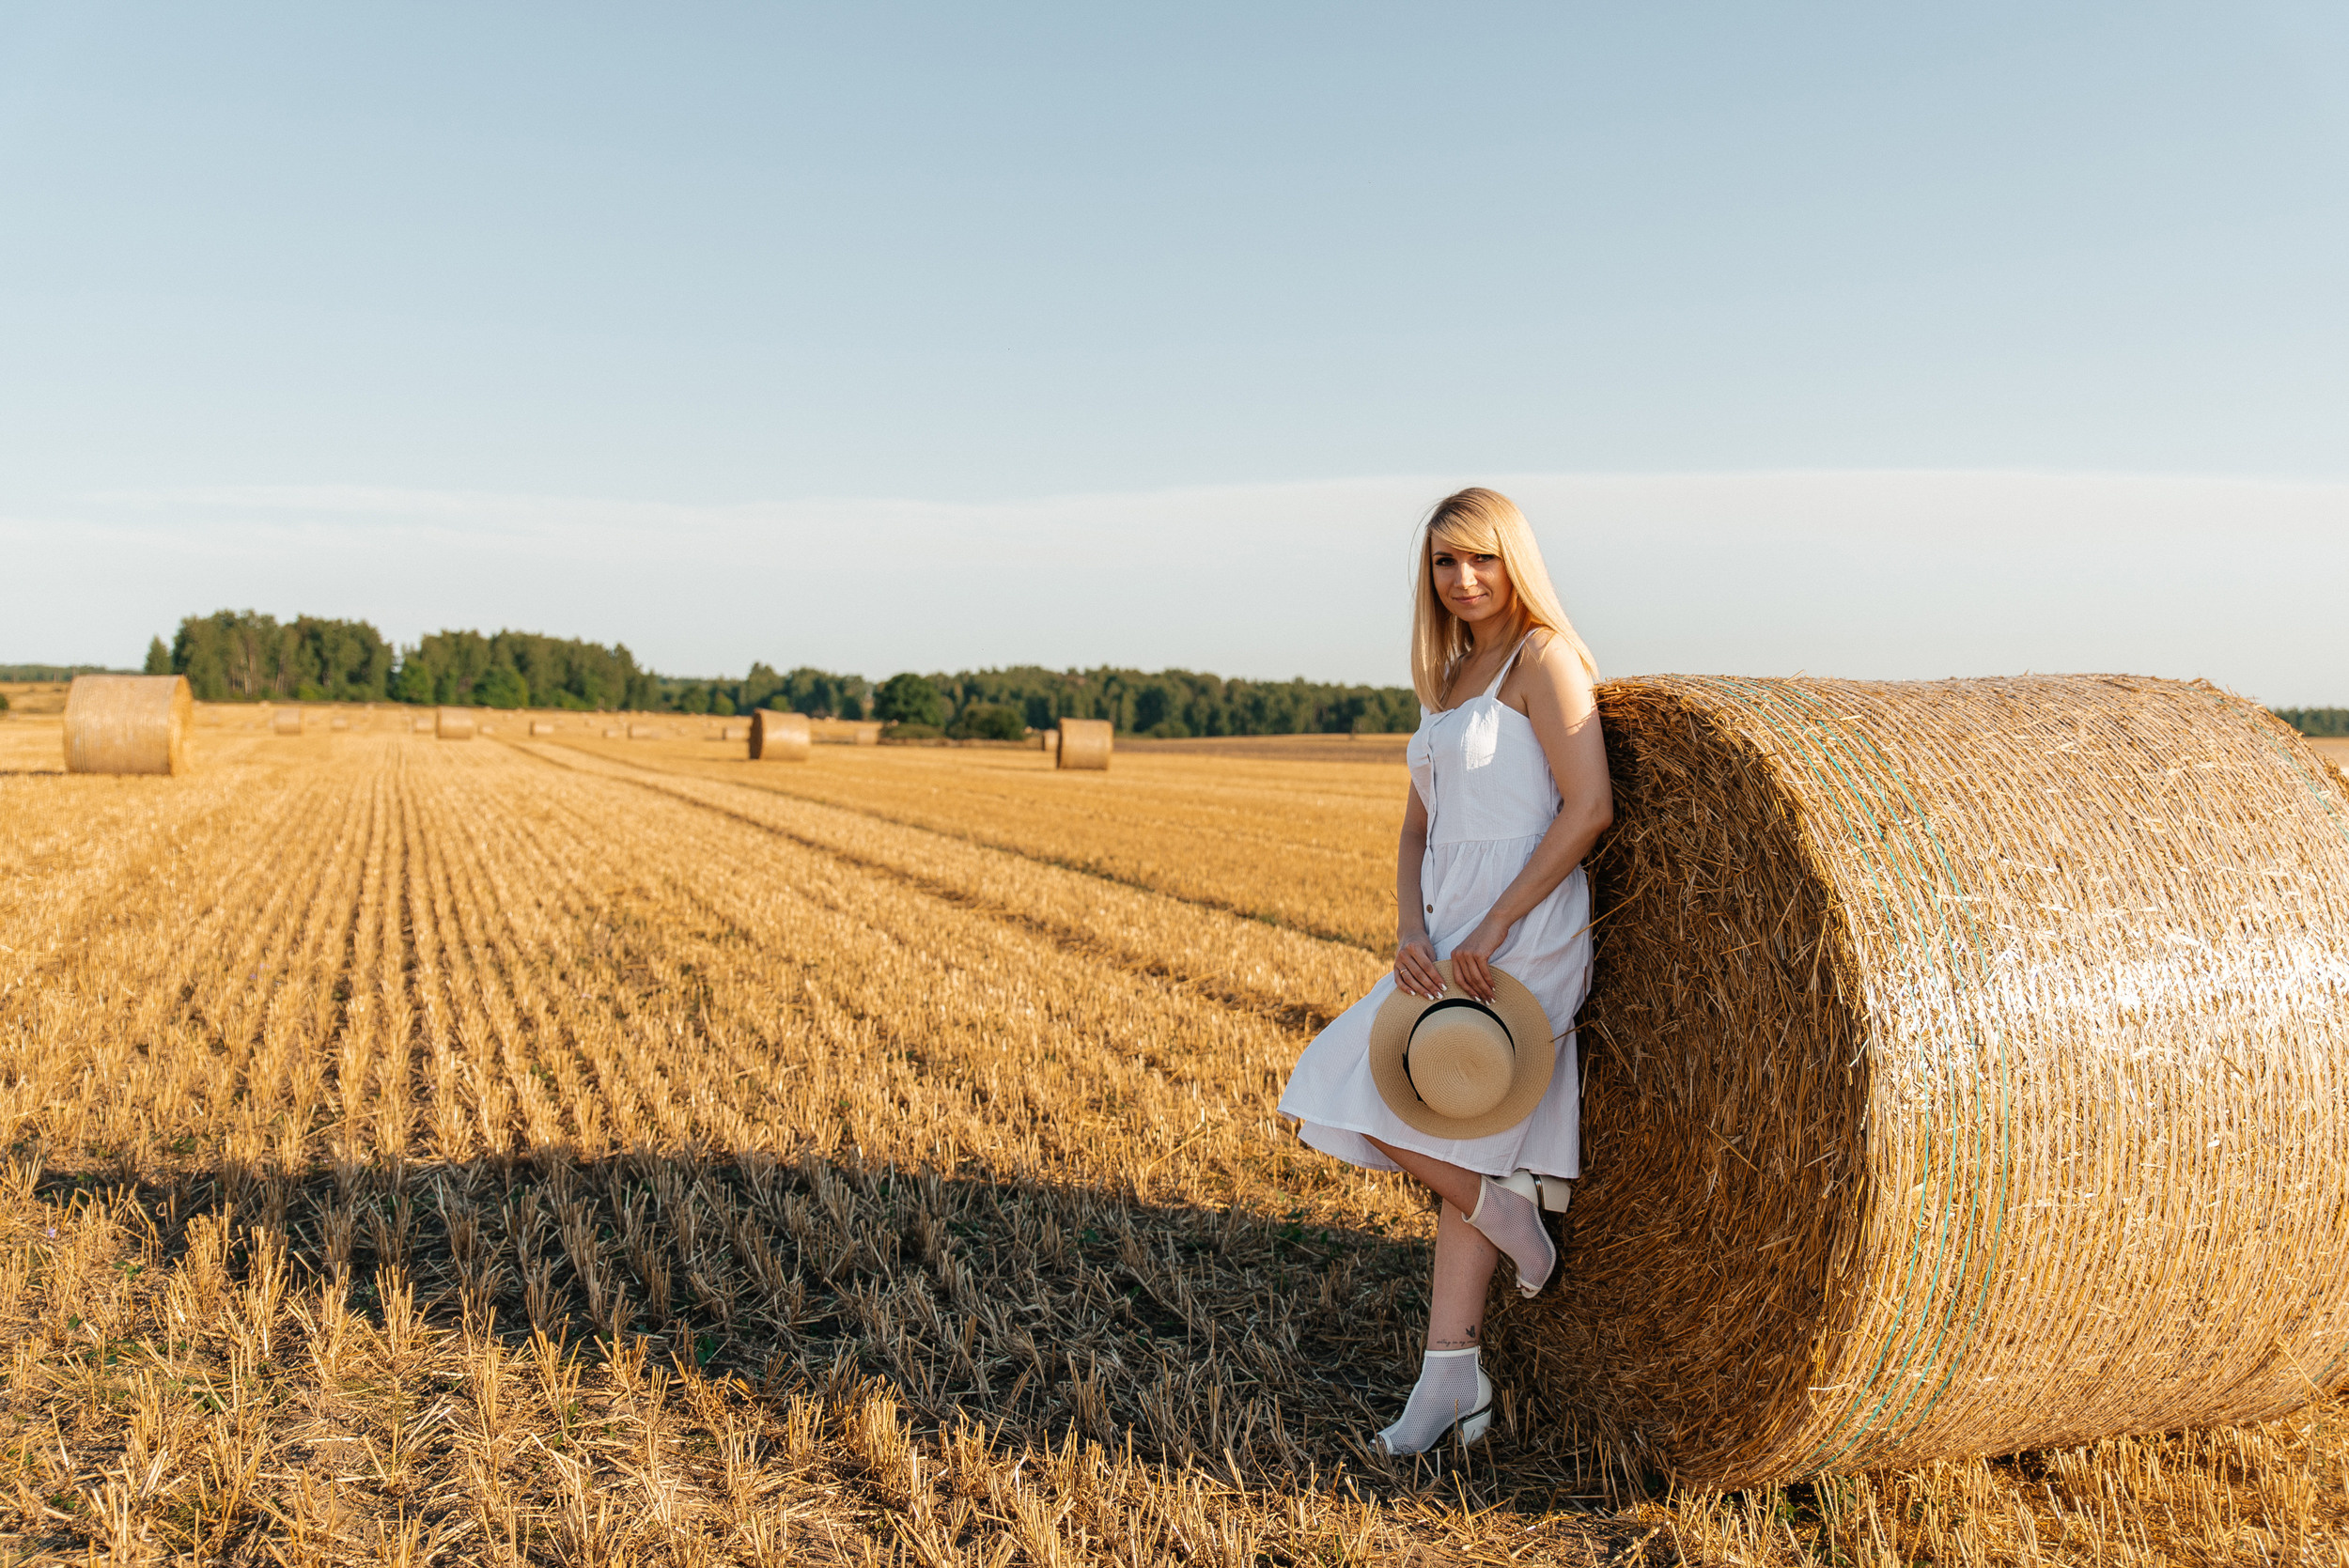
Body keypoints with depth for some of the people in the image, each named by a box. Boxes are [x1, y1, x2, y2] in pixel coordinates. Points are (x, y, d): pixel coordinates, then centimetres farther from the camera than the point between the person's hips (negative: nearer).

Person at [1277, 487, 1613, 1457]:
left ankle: (1499, 1203, 7)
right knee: (1470, 1150, 7)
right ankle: (1452, 1376, 11)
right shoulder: (1447, 683, 16)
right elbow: (1416, 832, 12)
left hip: (1522, 930, -8)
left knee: (1351, 1092, -9)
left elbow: (1589, 810, -16)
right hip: (1451, 932, 8)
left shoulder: (1543, 659, -7)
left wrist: (1491, 928, -17)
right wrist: (1411, 931, -6)